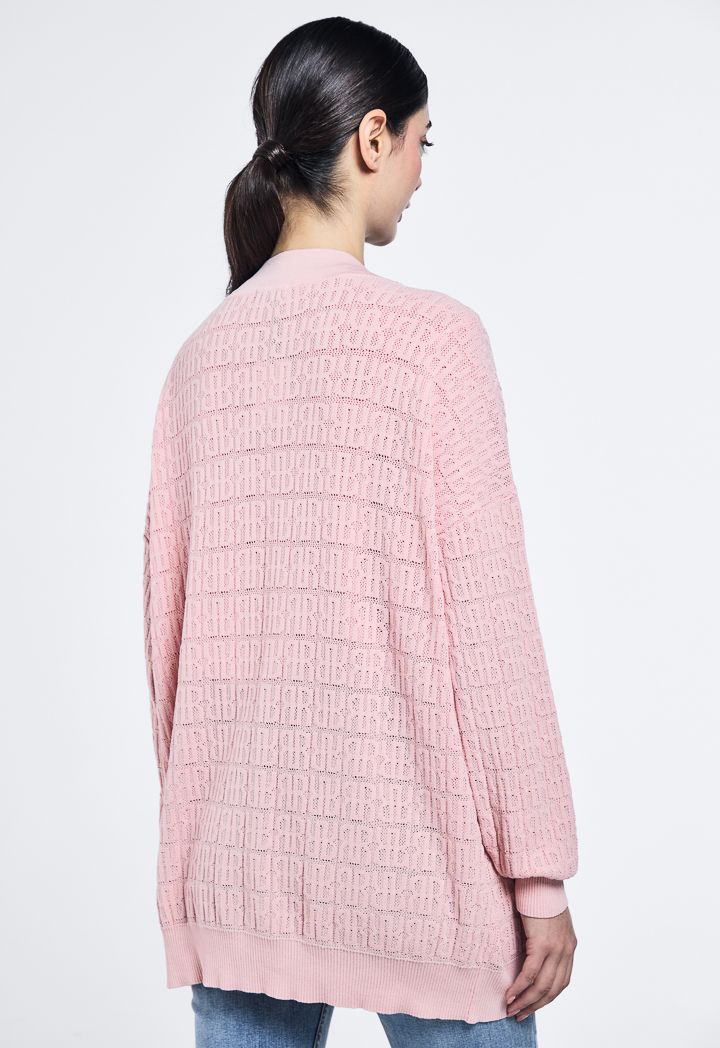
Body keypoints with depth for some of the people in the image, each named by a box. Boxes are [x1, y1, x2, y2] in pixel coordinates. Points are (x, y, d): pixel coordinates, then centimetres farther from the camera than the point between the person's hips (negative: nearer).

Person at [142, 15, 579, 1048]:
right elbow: (488, 619, -11)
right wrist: (540, 872, -5)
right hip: (402, 852, -5)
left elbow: (168, 614, 9)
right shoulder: (431, 336, -9)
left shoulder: (201, 356, 6)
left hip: (236, 856, 5)